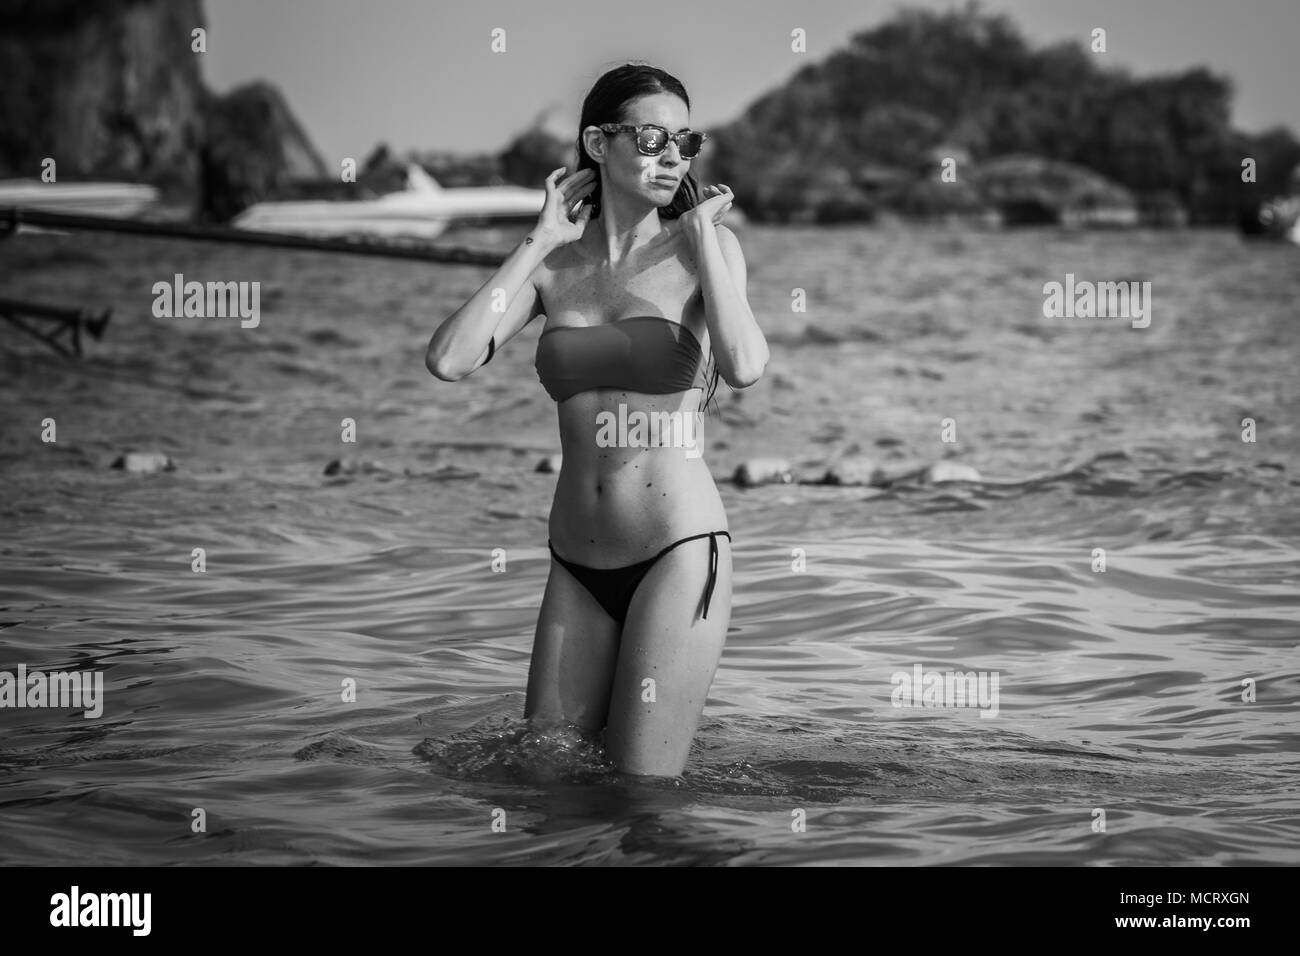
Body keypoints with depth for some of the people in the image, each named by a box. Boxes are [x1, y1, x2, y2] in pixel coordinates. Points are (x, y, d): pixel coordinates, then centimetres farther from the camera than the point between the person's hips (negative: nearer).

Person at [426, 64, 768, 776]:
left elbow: (744, 367, -21)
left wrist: (701, 234, -11)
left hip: (677, 550, -4)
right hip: (576, 563, 4)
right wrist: (539, 241, -3)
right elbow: (448, 360, -9)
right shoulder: (553, 264, 6)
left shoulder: (704, 246, -1)